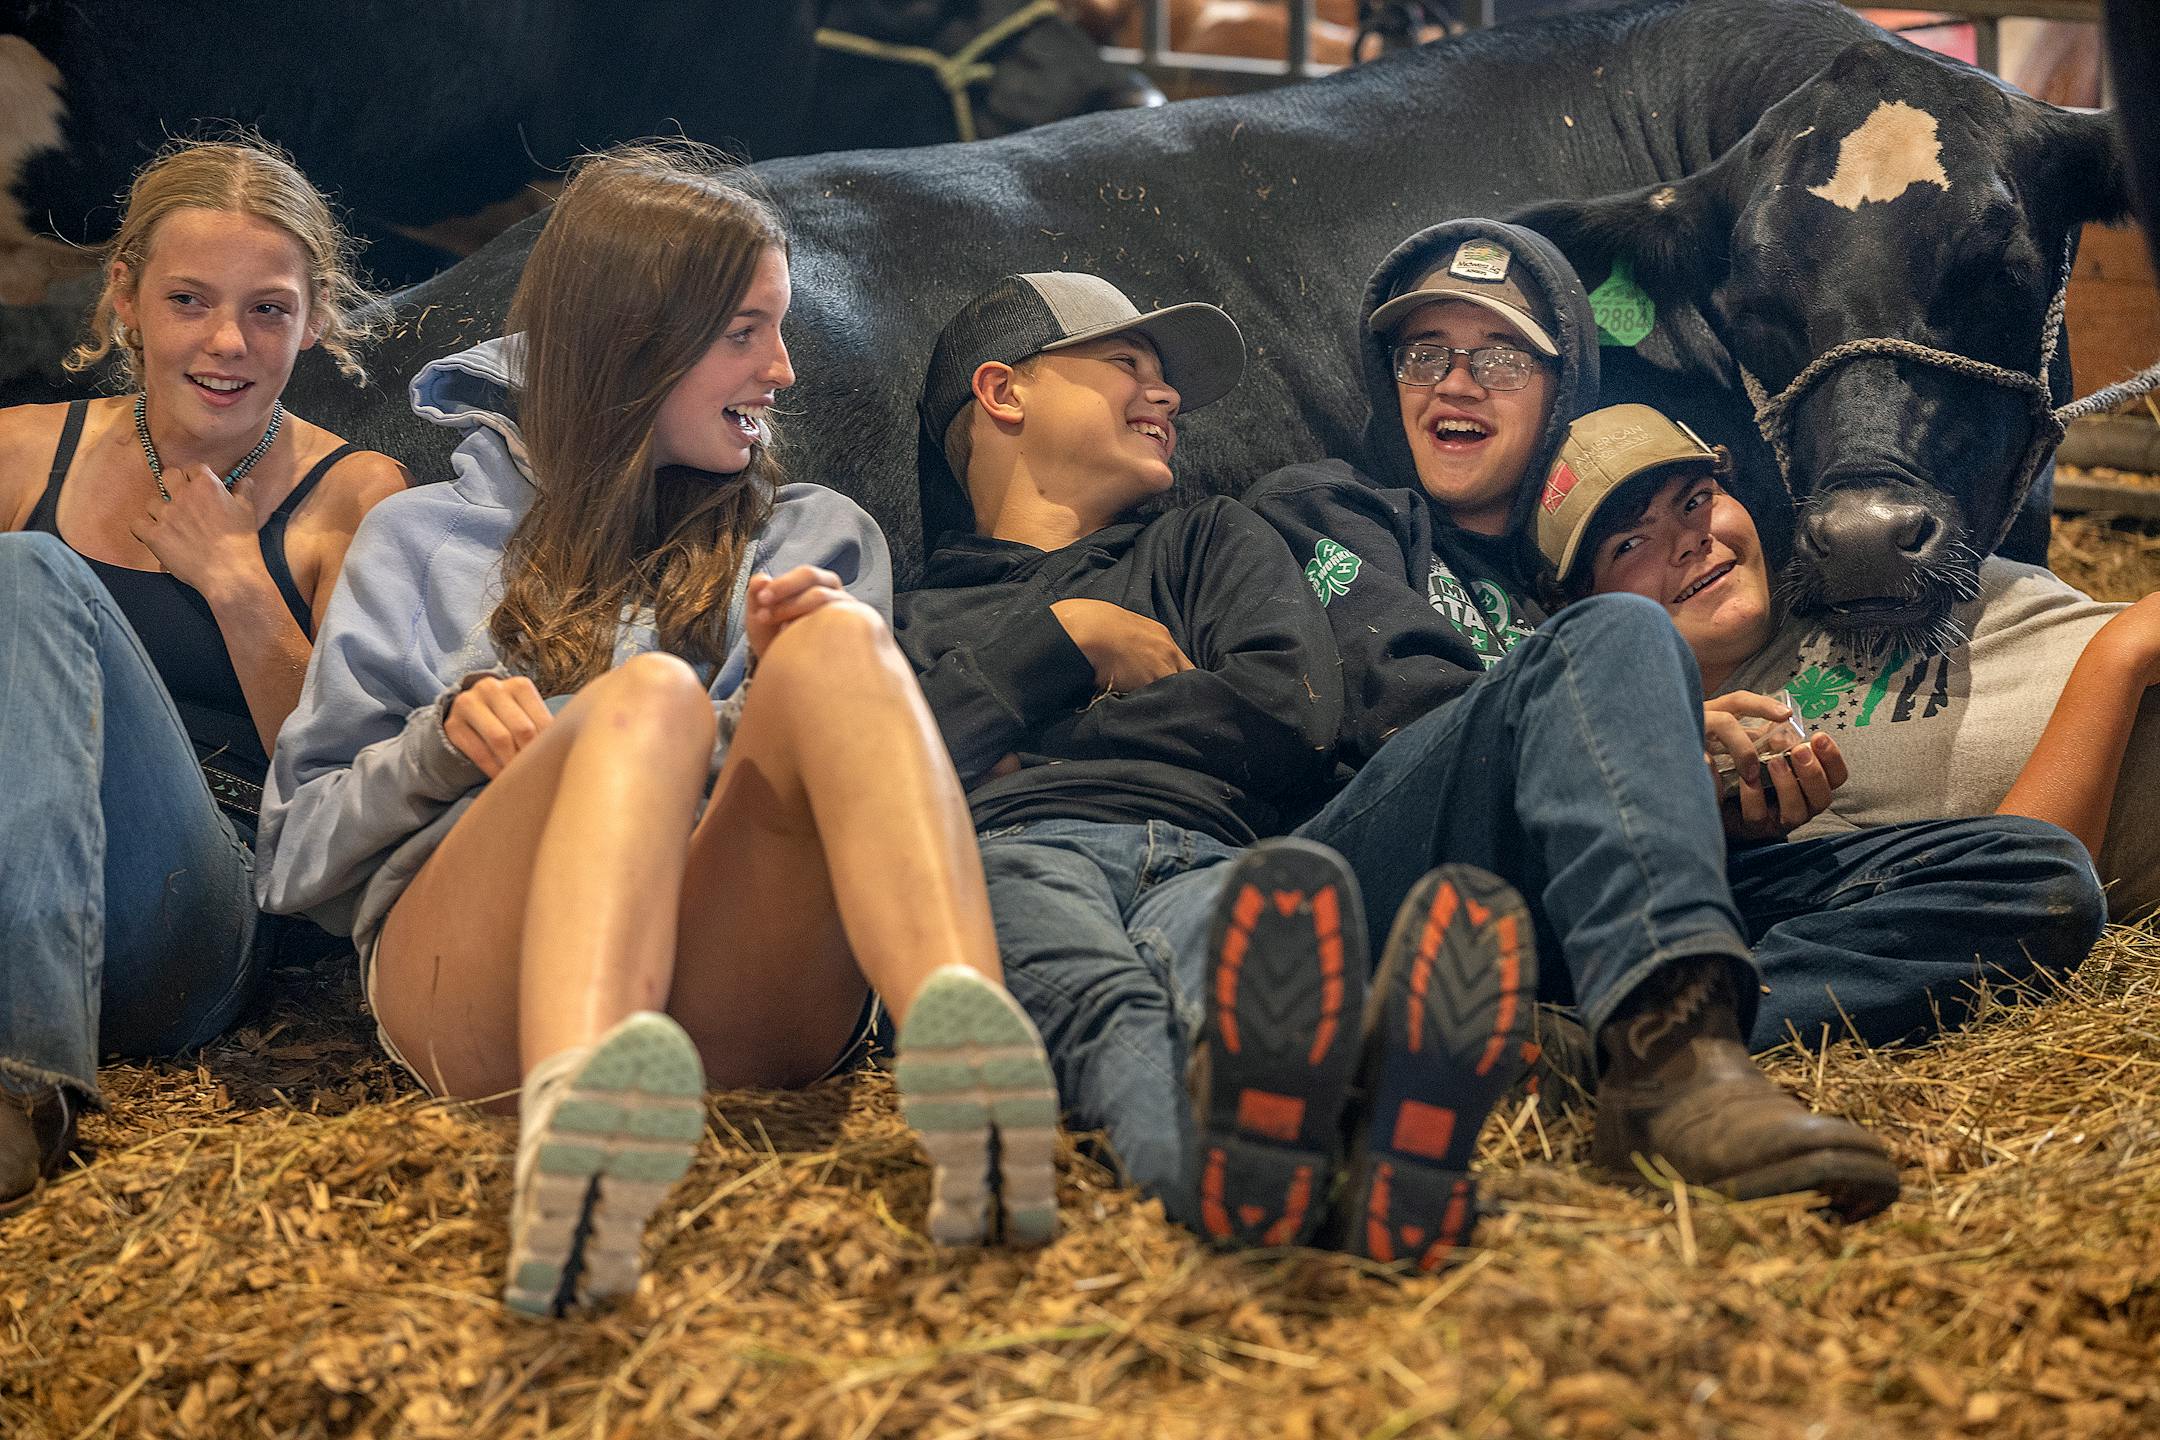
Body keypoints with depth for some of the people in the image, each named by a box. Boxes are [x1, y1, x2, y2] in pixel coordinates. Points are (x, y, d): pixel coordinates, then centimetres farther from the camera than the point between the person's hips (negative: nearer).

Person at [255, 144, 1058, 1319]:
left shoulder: (817, 535, 31)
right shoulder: (423, 540, 25)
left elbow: (849, 783, 21)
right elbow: (297, 857, 20)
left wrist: (799, 686, 1)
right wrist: (442, 741, 0)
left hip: (742, 992, 1)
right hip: (471, 982, -1)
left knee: (841, 641, -24)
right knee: (651, 696, -31)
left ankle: (963, 1033, -53)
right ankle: (574, 1102, -63)